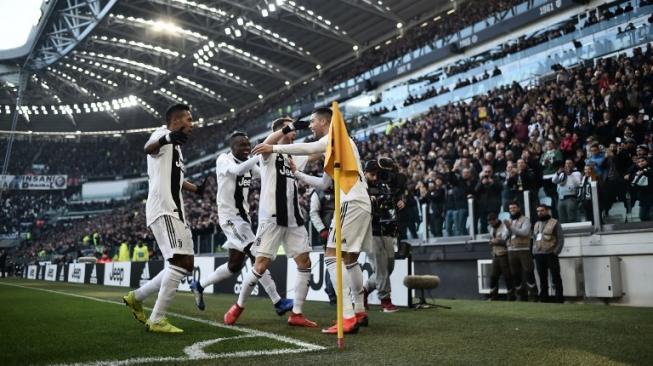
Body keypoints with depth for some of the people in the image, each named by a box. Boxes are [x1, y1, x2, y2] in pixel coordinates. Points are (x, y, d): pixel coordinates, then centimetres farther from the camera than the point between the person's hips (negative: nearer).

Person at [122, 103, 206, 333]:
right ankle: (157, 320, -9)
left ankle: (136, 297, 21)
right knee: (179, 262, -16)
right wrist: (167, 138, -50)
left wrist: (196, 189, 51)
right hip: (163, 210, -10)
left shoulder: (175, 147, 24)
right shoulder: (163, 134, -4)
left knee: (184, 266, 10)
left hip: (175, 212, 10)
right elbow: (148, 148, -30)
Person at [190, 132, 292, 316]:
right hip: (230, 217, -9)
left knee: (235, 264, 13)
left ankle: (199, 285, 31)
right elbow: (237, 170, -32)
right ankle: (278, 302, -8)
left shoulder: (248, 164, 12)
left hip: (243, 217, 9)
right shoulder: (223, 160, -11)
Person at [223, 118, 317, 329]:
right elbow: (266, 143, -23)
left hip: (294, 220, 7)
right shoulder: (270, 154, 0)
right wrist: (287, 128, -25)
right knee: (261, 266, -6)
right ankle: (239, 306, 16)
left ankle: (296, 314, 6)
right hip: (271, 218, -6)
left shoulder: (295, 159, 19)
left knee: (305, 262, -1)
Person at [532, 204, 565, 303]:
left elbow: (561, 238, -5)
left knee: (556, 278, -3)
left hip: (550, 254, -6)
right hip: (538, 255, 6)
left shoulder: (554, 223, 0)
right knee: (542, 279, 10)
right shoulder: (536, 224, 19)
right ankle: (544, 299, 15)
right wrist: (534, 251, 10)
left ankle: (559, 299, 0)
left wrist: (556, 252, -13)